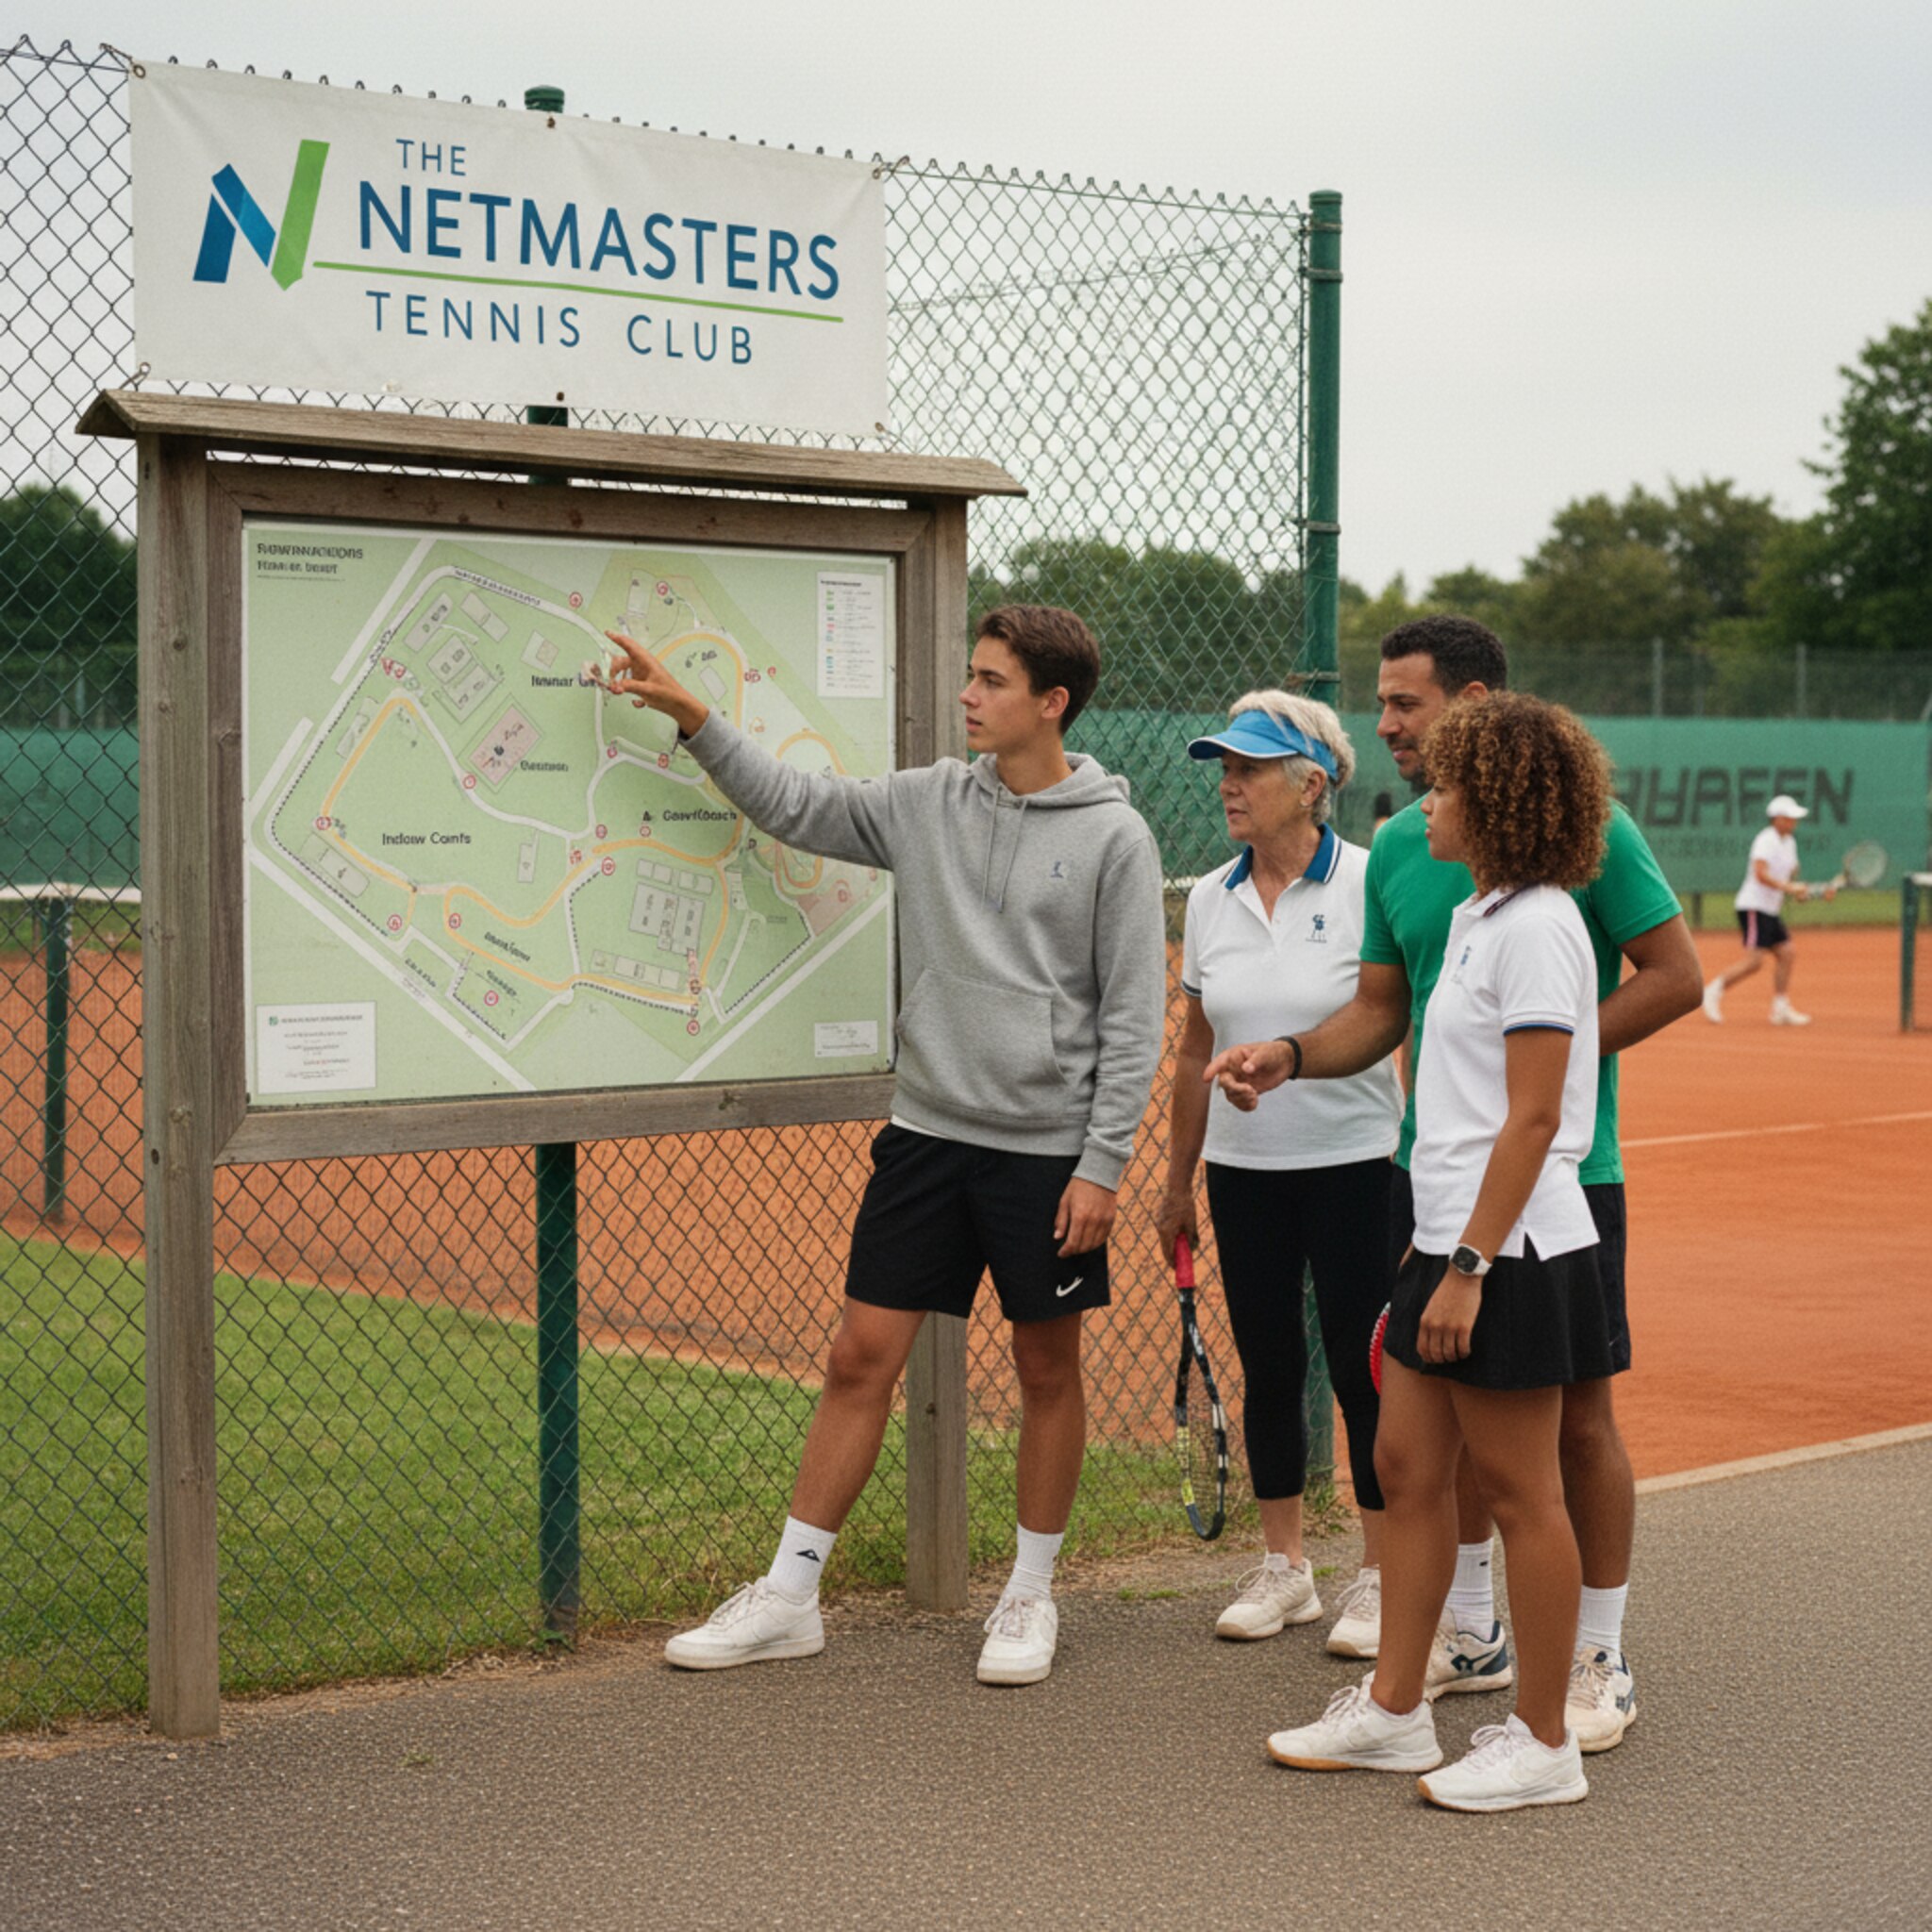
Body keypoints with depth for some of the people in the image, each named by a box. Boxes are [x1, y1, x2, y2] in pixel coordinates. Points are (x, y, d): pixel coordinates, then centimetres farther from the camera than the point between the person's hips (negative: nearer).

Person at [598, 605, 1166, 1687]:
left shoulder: (1113, 837, -7)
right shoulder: (929, 803, 5)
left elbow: (1134, 1019, -7)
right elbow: (792, 804, 11)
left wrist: (1103, 1164, -11)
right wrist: (687, 713, 2)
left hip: (1048, 1146, -4)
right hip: (929, 1129, 4)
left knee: (1049, 1370, 9)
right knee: (861, 1359, 4)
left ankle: (1032, 1595, 25)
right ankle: (789, 1597, 11)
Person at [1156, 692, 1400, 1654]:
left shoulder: (1369, 887, -9)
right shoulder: (1209, 900, 6)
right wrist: (1177, 1184, 14)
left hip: (1354, 1166, -5)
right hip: (1243, 1169, 5)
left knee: (1362, 1372, 0)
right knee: (1268, 1367, 11)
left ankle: (1381, 1577, 13)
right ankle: (1282, 1566, 23)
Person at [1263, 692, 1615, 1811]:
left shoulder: (1536, 927, -16)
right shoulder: (1478, 917, 13)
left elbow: (1532, 1119, -19)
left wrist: (1470, 1266, -20)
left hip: (1511, 1255, -9)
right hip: (1451, 1242, 9)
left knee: (1522, 1492, 0)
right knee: (1409, 1467, 13)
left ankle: (1543, 1743, 10)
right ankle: (1394, 1709, 22)